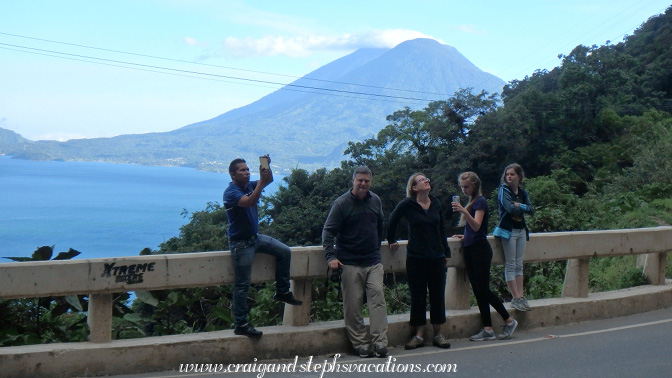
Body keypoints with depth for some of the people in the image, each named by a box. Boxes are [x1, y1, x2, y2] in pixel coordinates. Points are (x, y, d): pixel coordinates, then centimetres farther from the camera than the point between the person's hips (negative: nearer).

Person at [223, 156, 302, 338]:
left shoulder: (249, 186, 5)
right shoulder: (230, 193, -19)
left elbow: (269, 180, 2)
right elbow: (250, 202, -35)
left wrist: (266, 166, -17)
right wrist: (262, 181, -36)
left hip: (255, 237, 8)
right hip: (241, 243, -8)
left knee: (284, 252, 8)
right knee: (242, 285, -3)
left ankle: (282, 291, 18)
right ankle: (240, 325, 5)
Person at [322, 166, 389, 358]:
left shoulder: (376, 201, 9)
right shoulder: (342, 203, -6)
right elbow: (328, 231, -9)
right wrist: (330, 256, -19)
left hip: (373, 261, 4)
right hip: (350, 263, -3)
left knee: (377, 299, -6)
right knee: (353, 306, -1)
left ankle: (380, 342, -4)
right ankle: (361, 344, 7)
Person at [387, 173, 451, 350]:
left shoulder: (436, 203, 5)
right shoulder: (407, 204, -9)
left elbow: (442, 229, 13)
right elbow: (392, 221, 3)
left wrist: (446, 252, 13)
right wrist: (392, 241, 11)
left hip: (437, 257, 4)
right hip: (415, 258, -3)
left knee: (438, 295, 7)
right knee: (418, 296, 4)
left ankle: (438, 334, 17)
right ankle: (419, 335, 14)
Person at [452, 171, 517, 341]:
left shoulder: (480, 201, -9)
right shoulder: (471, 202, 16)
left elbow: (477, 226, -23)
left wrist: (464, 211, -36)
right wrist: (465, 236, 12)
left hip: (480, 250, -9)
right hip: (470, 250, 9)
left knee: (483, 289, -7)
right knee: (478, 291, 5)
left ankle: (509, 321, 7)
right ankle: (487, 329, 7)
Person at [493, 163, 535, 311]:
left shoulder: (522, 192, 11)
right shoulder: (503, 190, -7)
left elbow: (531, 210, 0)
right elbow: (511, 209, -21)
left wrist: (519, 206, -15)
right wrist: (524, 207, -5)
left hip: (521, 230, 6)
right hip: (508, 231, -6)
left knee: (519, 265, 7)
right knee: (510, 265, -3)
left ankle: (520, 296, 9)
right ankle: (516, 298, -2)